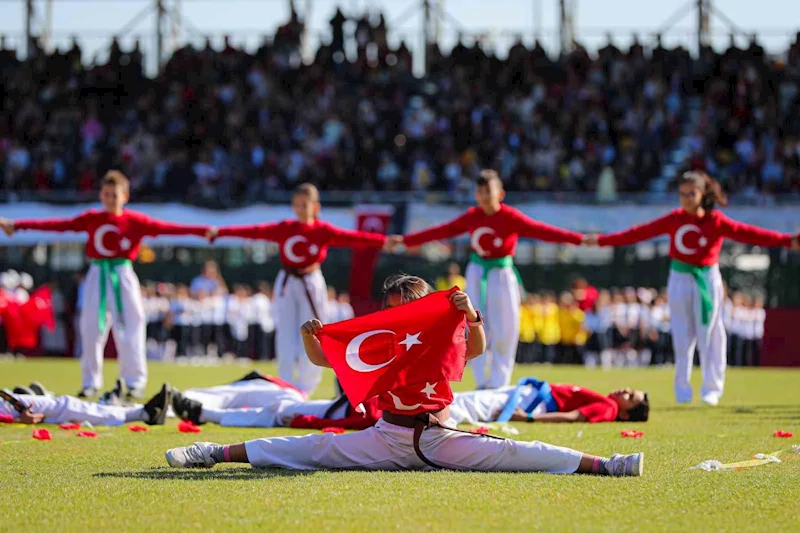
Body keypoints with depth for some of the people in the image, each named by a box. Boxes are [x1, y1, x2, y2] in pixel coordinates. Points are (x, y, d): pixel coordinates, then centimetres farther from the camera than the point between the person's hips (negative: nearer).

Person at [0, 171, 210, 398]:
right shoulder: (91, 218, 4)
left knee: (129, 328, -4)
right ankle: (91, 382, 14)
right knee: (91, 328, 4)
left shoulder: (136, 221, -2)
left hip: (123, 276, -2)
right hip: (97, 276, 2)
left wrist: (204, 231, -23)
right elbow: (58, 225, 2)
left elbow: (168, 228, -11)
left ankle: (135, 382, 4)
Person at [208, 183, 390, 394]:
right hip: (286, 283, 2)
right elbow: (255, 231, -4)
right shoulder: (285, 228, 0)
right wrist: (219, 232, -11)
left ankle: (304, 389, 12)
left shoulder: (324, 230, -6)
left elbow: (352, 238, -17)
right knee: (285, 336, 1)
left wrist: (383, 241, -31)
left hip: (311, 284, -2)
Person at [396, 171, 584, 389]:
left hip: (501, 275, -3)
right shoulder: (471, 217, -1)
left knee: (504, 331, -3)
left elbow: (541, 231, -22)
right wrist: (405, 240, 9)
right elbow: (442, 231, 7)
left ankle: (498, 384, 8)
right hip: (477, 274, 3)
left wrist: (579, 239, -35)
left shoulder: (511, 217, -13)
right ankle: (482, 383, 12)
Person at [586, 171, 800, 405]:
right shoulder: (674, 219, 0)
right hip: (680, 280, 2)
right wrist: (602, 240, 2)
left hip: (707, 280, -2)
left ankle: (712, 389, 7)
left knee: (709, 334, 0)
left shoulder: (716, 221, -7)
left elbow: (747, 233, -16)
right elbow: (641, 232, 3)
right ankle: (682, 390, 11)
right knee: (682, 336, 5)